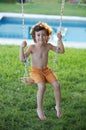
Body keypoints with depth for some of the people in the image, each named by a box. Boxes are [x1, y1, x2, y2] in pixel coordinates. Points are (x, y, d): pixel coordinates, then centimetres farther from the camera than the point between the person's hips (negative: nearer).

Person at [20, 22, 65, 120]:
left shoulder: (48, 46, -1)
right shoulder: (32, 47, -12)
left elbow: (61, 50, 6)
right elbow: (22, 59, -18)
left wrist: (60, 39, -4)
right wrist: (22, 48, -31)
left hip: (46, 70, 4)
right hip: (35, 71, -4)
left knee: (57, 85, -18)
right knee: (42, 86, -31)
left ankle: (58, 106, 5)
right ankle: (39, 109, -10)